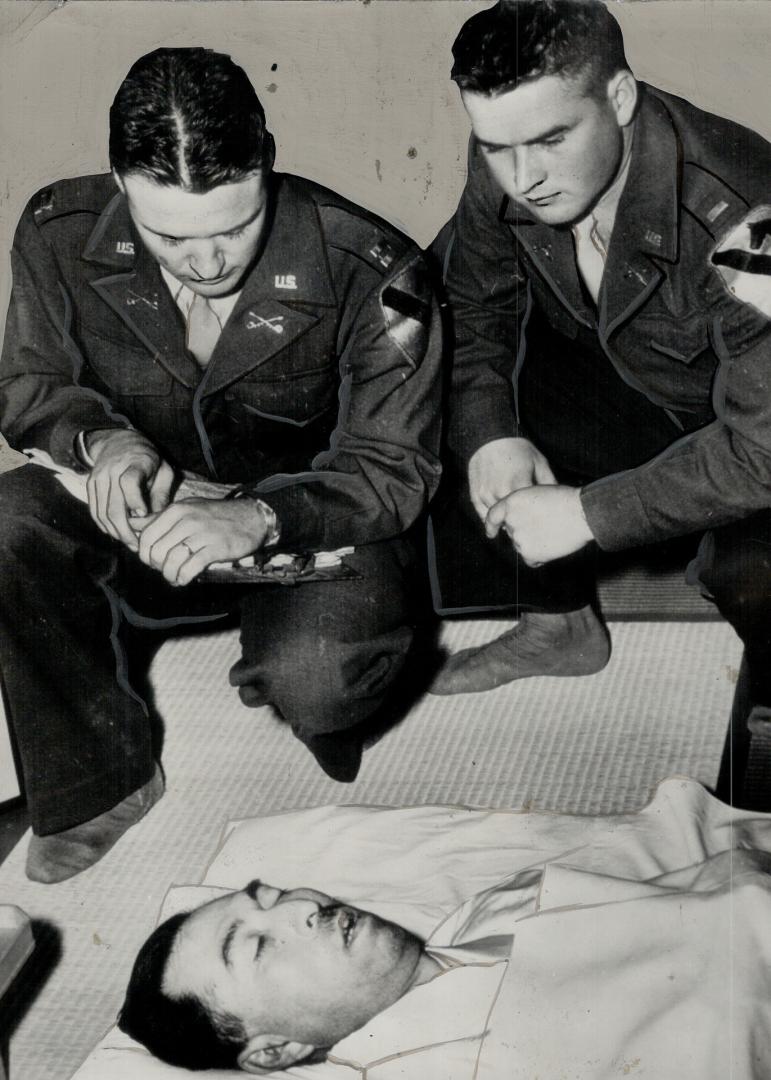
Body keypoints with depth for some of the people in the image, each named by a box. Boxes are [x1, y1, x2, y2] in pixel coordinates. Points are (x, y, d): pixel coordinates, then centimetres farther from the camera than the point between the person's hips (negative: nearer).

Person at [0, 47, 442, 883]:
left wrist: (260, 516, -37)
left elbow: (394, 469, -18)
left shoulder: (370, 274, -24)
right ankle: (98, 780, -7)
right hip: (148, 516, 3)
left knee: (313, 675, -34)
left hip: (314, 526, -3)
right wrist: (100, 438, -24)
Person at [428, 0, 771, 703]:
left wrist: (588, 515, -30)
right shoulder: (504, 168, -18)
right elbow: (474, 302, 1)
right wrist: (490, 433, -15)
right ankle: (558, 623, 9)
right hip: (623, 377, 6)